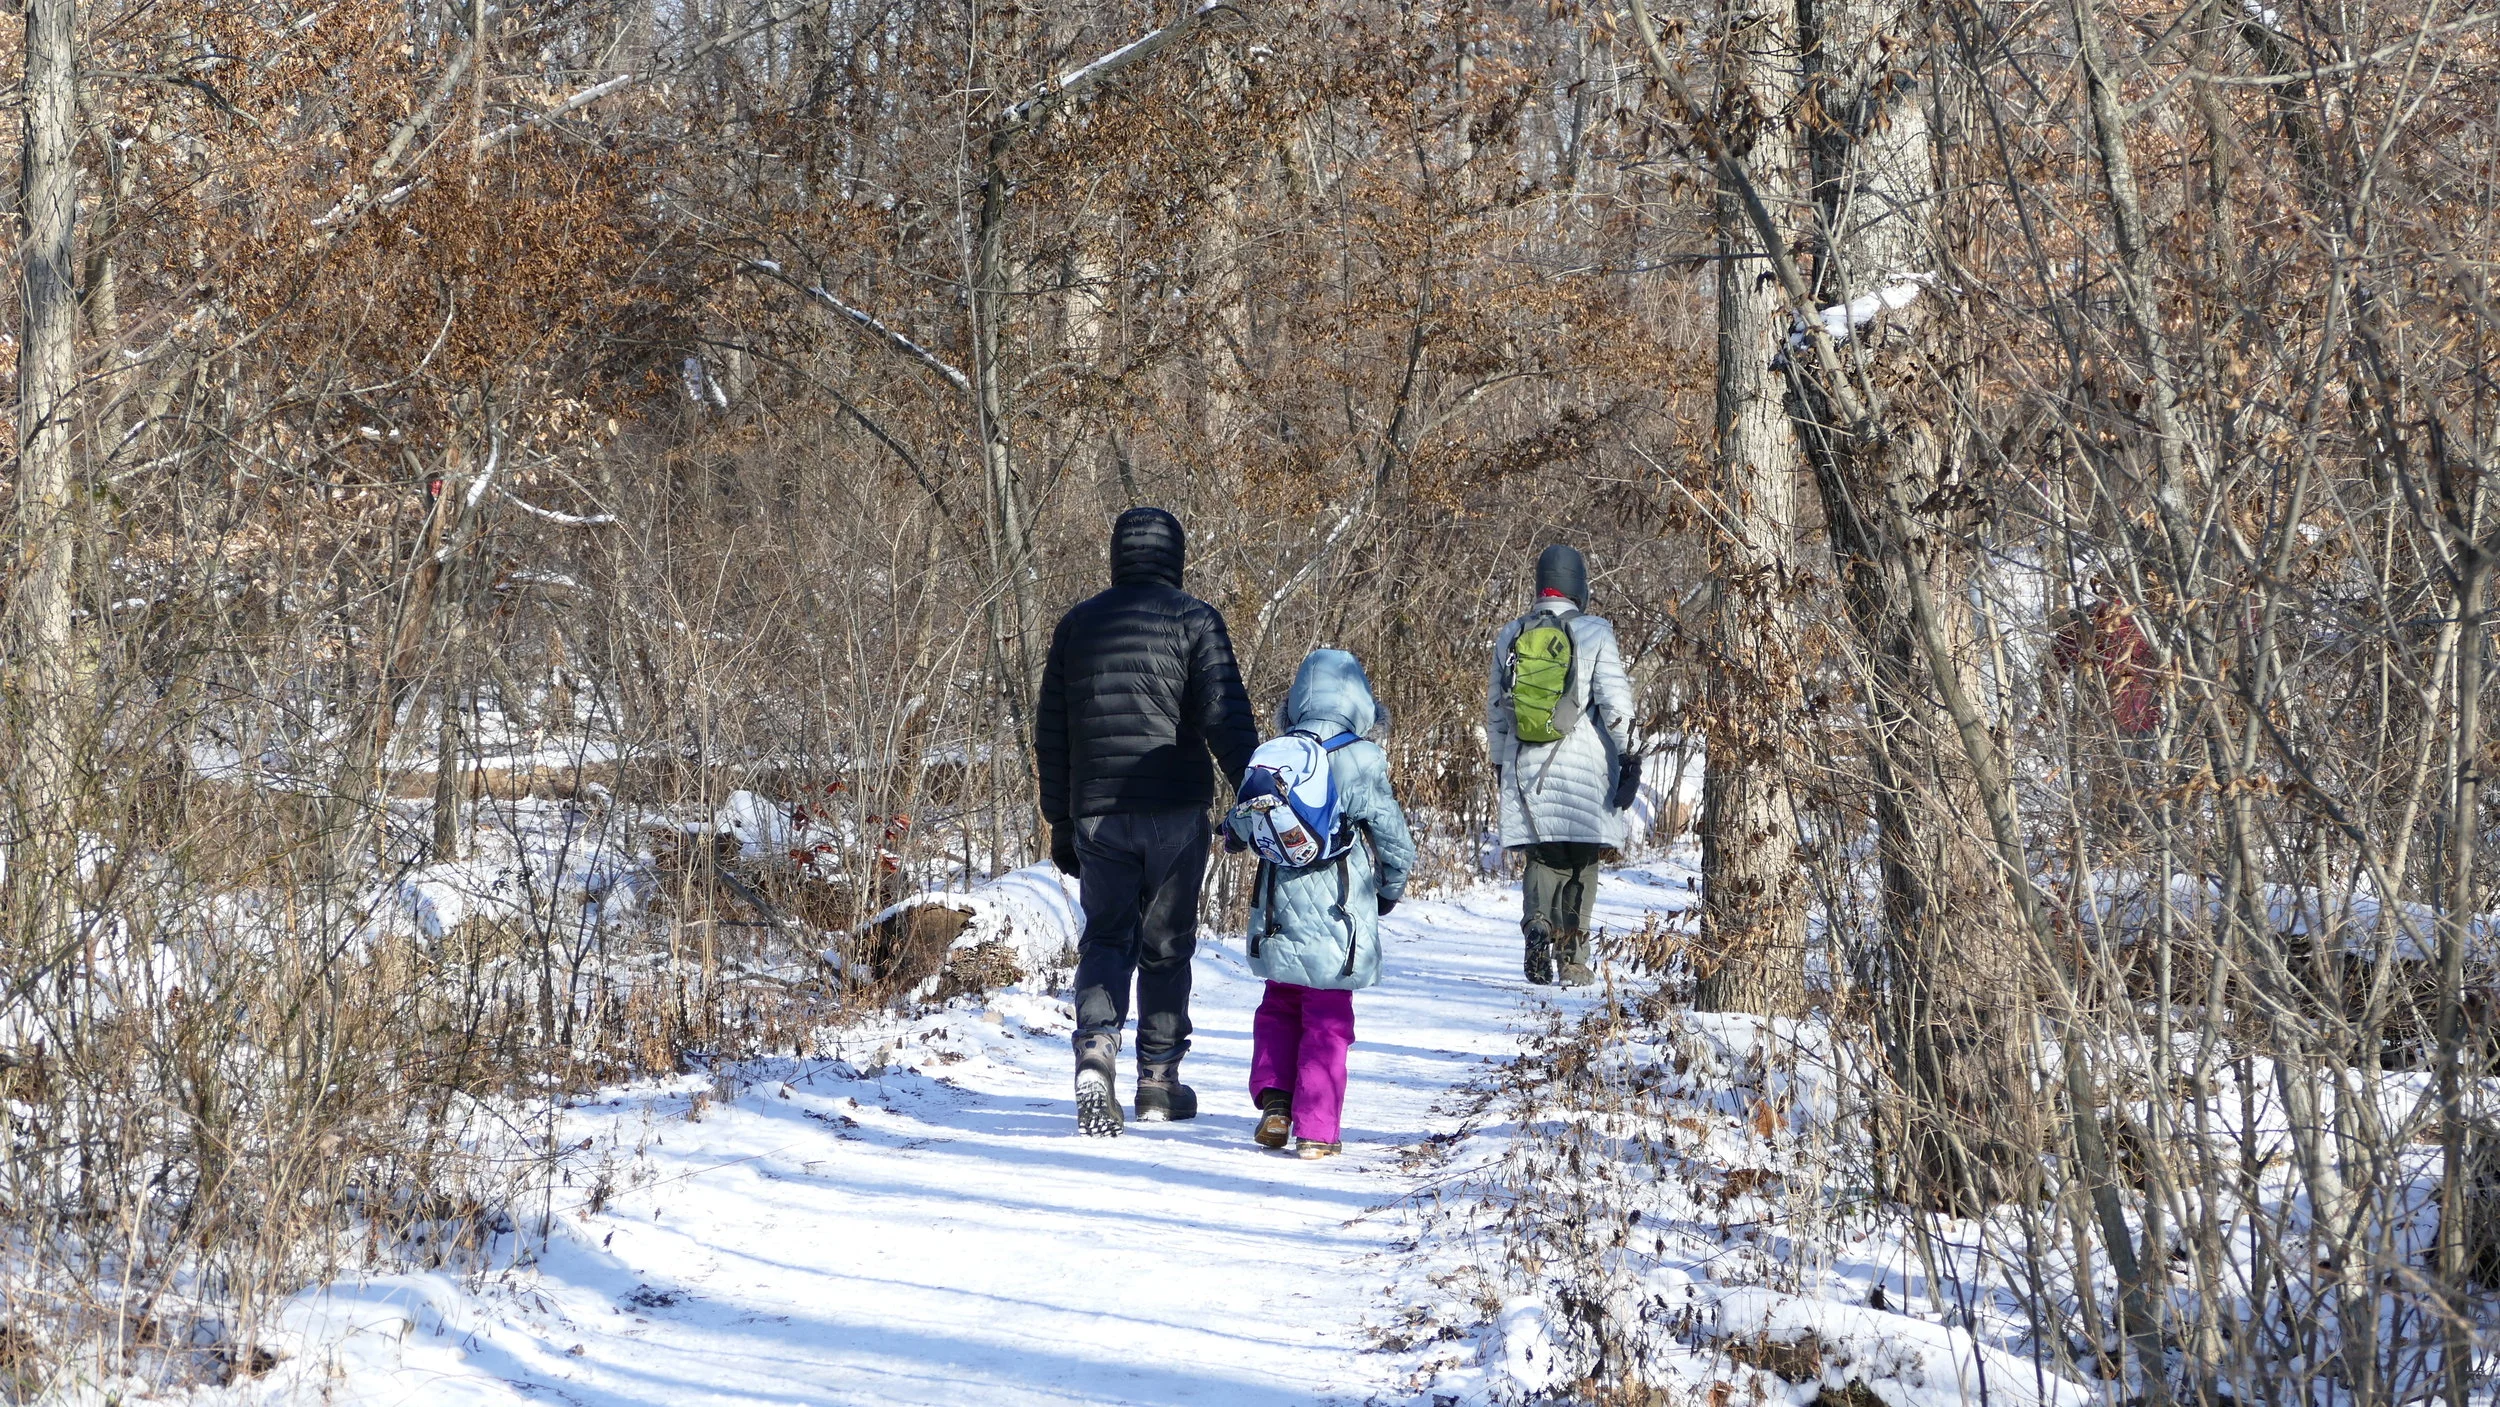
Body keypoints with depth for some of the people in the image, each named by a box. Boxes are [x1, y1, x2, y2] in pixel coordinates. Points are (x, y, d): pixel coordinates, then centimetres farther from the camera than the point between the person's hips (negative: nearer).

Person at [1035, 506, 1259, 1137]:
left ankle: (1096, 1049, -18)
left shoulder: (1077, 624, 11)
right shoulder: (1193, 620, -2)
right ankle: (1159, 1080, 13)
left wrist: (1060, 821, 20)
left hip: (1098, 812, 2)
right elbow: (1225, 717, -13)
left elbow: (1050, 734, 14)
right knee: (1166, 943, 8)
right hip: (1175, 811, -2)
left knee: (1105, 938, 8)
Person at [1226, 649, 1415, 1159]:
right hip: (1337, 920, -3)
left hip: (1279, 915, 3)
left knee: (1279, 1008, 21)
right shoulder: (1361, 764, -10)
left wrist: (1234, 833, 38)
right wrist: (1390, 889, 17)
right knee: (1327, 1021, 5)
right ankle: (1315, 1129, 3)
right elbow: (1395, 842, -3)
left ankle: (1273, 1101, 8)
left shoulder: (1271, 759, 0)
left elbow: (1240, 826, 13)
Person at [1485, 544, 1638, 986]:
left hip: (1525, 767, 3)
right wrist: (1628, 761, -3)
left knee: (1543, 858, 6)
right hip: (1584, 766, -3)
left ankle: (1537, 922, -21)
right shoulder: (1594, 634, -4)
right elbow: (1616, 704, -8)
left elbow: (1495, 709, 15)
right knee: (1581, 863, 8)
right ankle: (1572, 956, 7)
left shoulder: (1510, 637, 9)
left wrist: (1500, 765, 24)